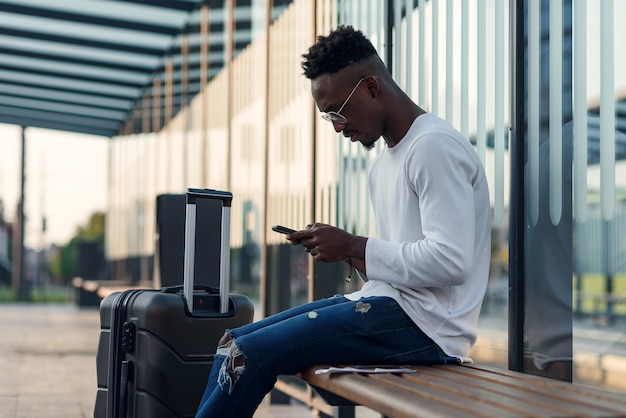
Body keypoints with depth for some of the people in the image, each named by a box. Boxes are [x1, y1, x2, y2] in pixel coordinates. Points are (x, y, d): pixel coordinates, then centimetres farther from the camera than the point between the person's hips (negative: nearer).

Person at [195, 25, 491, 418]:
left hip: (425, 324, -10)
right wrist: (350, 253, 0)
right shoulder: (385, 163, 19)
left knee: (250, 354, -16)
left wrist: (354, 247, -15)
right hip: (391, 303, 10)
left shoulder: (434, 146, -13)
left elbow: (450, 261, -21)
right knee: (234, 342, 3)